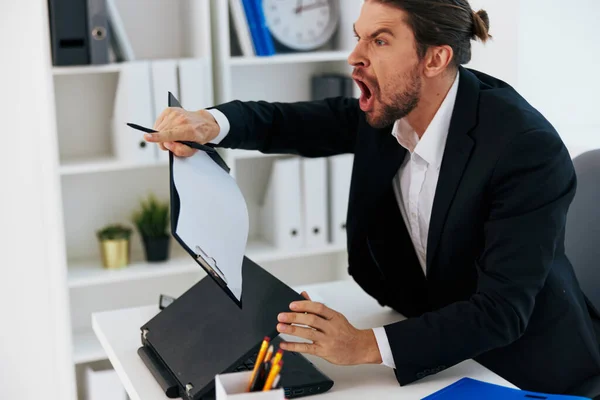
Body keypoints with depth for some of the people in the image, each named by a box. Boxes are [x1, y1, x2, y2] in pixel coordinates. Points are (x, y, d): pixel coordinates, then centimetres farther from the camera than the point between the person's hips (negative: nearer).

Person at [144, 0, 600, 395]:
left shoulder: (528, 147, -28)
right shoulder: (389, 109, -10)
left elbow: (502, 311, -30)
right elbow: (286, 123, -4)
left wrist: (366, 345, -39)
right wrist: (211, 123, -26)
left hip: (523, 367, -5)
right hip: (430, 344, 5)